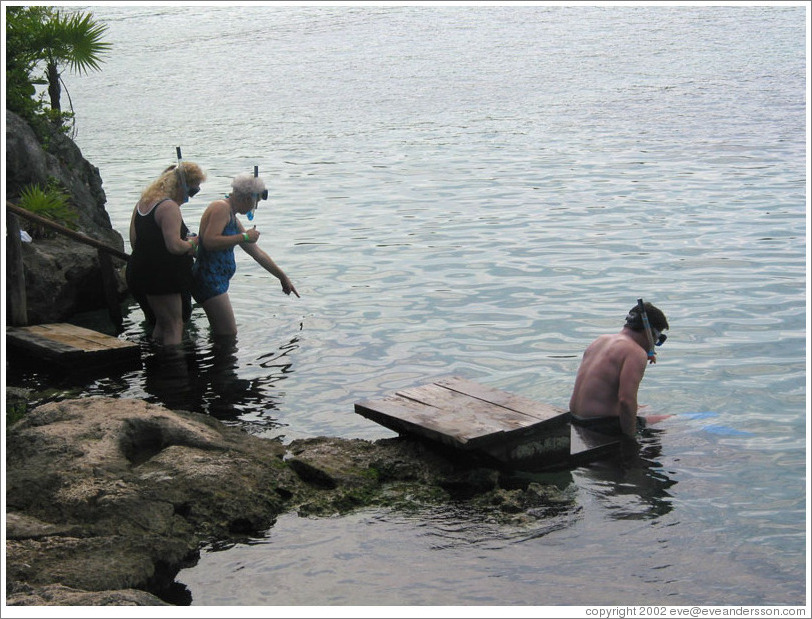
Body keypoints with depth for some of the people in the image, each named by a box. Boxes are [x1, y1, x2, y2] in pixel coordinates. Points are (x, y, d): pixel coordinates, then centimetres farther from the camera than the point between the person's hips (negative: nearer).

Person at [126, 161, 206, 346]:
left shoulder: (143, 202, 12)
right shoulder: (170, 207, -17)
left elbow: (135, 241, 16)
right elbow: (175, 246, -27)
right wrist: (192, 243, -5)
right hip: (162, 278, -9)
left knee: (161, 323, 20)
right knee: (174, 326, -4)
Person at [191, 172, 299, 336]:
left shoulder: (233, 218, 20)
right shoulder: (221, 208, -11)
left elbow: (257, 253, 26)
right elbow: (209, 241, -26)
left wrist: (283, 277, 30)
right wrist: (244, 237, -17)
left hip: (216, 282, 11)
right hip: (209, 281, -11)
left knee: (221, 334, 15)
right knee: (229, 335, -10)